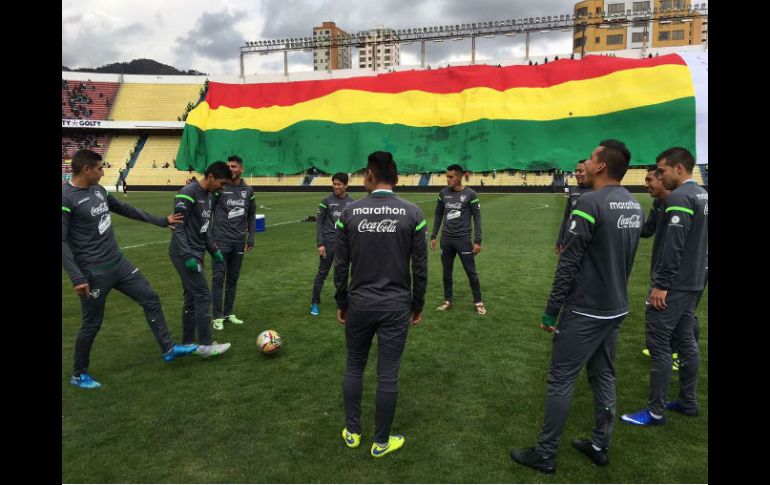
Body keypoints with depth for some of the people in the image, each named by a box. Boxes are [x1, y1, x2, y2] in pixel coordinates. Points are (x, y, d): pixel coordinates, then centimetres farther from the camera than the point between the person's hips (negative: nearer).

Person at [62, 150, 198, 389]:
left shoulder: (98, 190, 7)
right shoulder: (66, 198, -18)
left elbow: (125, 209, 19)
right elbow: (62, 242, -19)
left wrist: (161, 221, 23)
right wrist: (77, 277, -25)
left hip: (119, 263, 8)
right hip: (94, 273, -8)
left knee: (151, 299, 8)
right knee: (92, 324, 5)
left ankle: (168, 349, 19)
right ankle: (78, 375, 26)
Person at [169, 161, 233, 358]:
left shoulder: (208, 196, 13)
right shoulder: (188, 194, -16)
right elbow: (178, 227, -20)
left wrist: (213, 249, 15)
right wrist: (187, 256, -24)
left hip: (196, 254, 10)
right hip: (185, 254, -9)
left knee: (192, 298, 12)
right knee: (203, 296, -8)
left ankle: (188, 343, 20)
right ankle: (205, 345, -1)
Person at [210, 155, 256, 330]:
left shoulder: (248, 190, 7)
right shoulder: (219, 187, -5)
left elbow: (251, 216, 13)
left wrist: (250, 238, 9)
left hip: (239, 242, 4)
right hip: (221, 240, -4)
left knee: (233, 278, 9)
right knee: (219, 278, -4)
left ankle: (228, 313, 20)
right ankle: (217, 317, 4)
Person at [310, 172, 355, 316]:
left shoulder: (351, 202, 3)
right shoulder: (326, 201, -4)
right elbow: (319, 223, -3)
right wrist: (320, 244, -9)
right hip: (329, 242, -2)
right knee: (322, 273, 2)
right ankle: (315, 303, 13)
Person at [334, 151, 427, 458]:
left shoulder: (350, 213, -5)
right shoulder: (412, 214, -7)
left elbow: (340, 265, -1)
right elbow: (420, 267, -4)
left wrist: (341, 303, 11)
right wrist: (417, 305, 8)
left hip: (359, 304, 1)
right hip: (396, 306, -1)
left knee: (354, 367, 19)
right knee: (388, 375, 8)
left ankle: (352, 432, 31)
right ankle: (381, 442, 23)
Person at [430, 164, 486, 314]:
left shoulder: (470, 194, -7)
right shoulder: (443, 193, 4)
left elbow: (477, 218, -5)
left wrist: (477, 241, -10)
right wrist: (433, 236, 9)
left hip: (463, 239, -4)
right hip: (446, 239, 4)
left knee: (471, 272, 2)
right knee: (447, 272, 11)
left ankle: (478, 302, 16)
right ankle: (448, 301, 24)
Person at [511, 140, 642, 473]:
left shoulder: (590, 203, -19)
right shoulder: (635, 207, 7)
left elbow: (568, 263, -19)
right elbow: (626, 259, 15)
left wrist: (551, 310, -13)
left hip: (585, 311, -8)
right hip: (617, 309, 8)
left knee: (561, 380, 2)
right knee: (604, 376, 17)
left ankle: (545, 455, 12)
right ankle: (600, 447, 29)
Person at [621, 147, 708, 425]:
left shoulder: (679, 197, -17)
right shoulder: (703, 195, 13)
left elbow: (673, 246, -23)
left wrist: (661, 285, -20)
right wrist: (696, 275, 21)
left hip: (674, 285, -10)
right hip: (694, 282, 10)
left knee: (659, 344, -4)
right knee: (686, 340, 16)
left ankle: (656, 412, 3)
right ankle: (688, 402, 27)